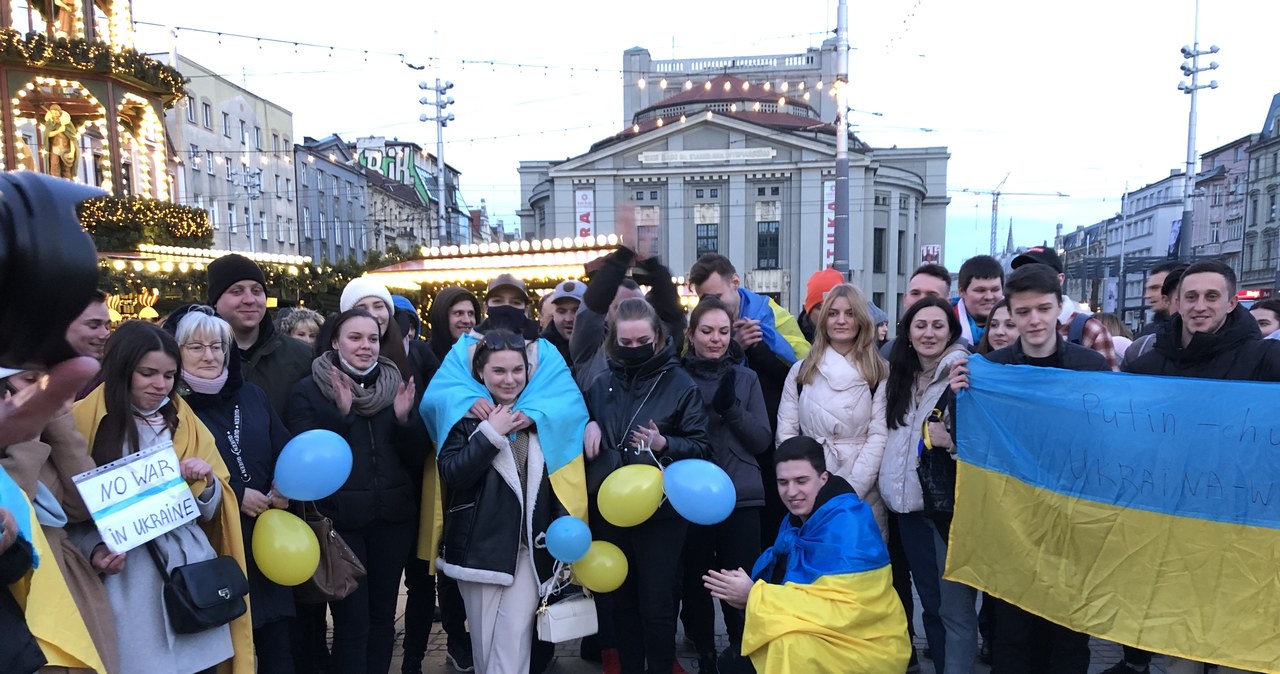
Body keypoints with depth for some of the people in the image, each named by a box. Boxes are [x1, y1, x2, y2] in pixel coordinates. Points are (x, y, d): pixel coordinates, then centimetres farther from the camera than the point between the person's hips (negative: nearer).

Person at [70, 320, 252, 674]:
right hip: (128, 581, -3)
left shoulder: (186, 424, 10)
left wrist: (206, 482, -8)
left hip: (192, 571, 3)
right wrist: (93, 550, -16)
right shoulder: (85, 421, 0)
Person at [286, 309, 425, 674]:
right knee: (351, 621, -1)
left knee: (383, 614, 13)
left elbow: (418, 459, 5)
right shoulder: (308, 390, -2)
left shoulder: (397, 386, 7)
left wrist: (405, 418, -12)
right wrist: (340, 413, -22)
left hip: (393, 517, 4)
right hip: (340, 518, -3)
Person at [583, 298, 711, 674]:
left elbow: (701, 447, -7)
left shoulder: (680, 384, -7)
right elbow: (584, 419, 20)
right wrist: (589, 425, -2)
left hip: (660, 510, -4)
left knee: (657, 604, 3)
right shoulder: (602, 384, 5)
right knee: (622, 599, 16)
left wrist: (664, 444, -23)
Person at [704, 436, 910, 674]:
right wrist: (746, 594, -14)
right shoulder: (795, 520, 5)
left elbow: (841, 610, -29)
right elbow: (784, 584, 8)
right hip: (821, 637, 8)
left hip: (862, 646, -8)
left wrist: (754, 596, -26)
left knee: (786, 649, -32)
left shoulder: (847, 524, -22)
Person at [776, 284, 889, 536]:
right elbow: (786, 432, 4)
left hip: (863, 494, -1)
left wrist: (850, 490, -12)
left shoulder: (880, 373, 2)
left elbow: (879, 435, -4)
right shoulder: (801, 370, 8)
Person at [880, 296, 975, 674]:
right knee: (930, 604, 16)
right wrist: (891, 492, 18)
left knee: (955, 607, -3)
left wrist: (951, 440, -27)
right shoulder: (900, 378, 12)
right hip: (910, 505, 7)